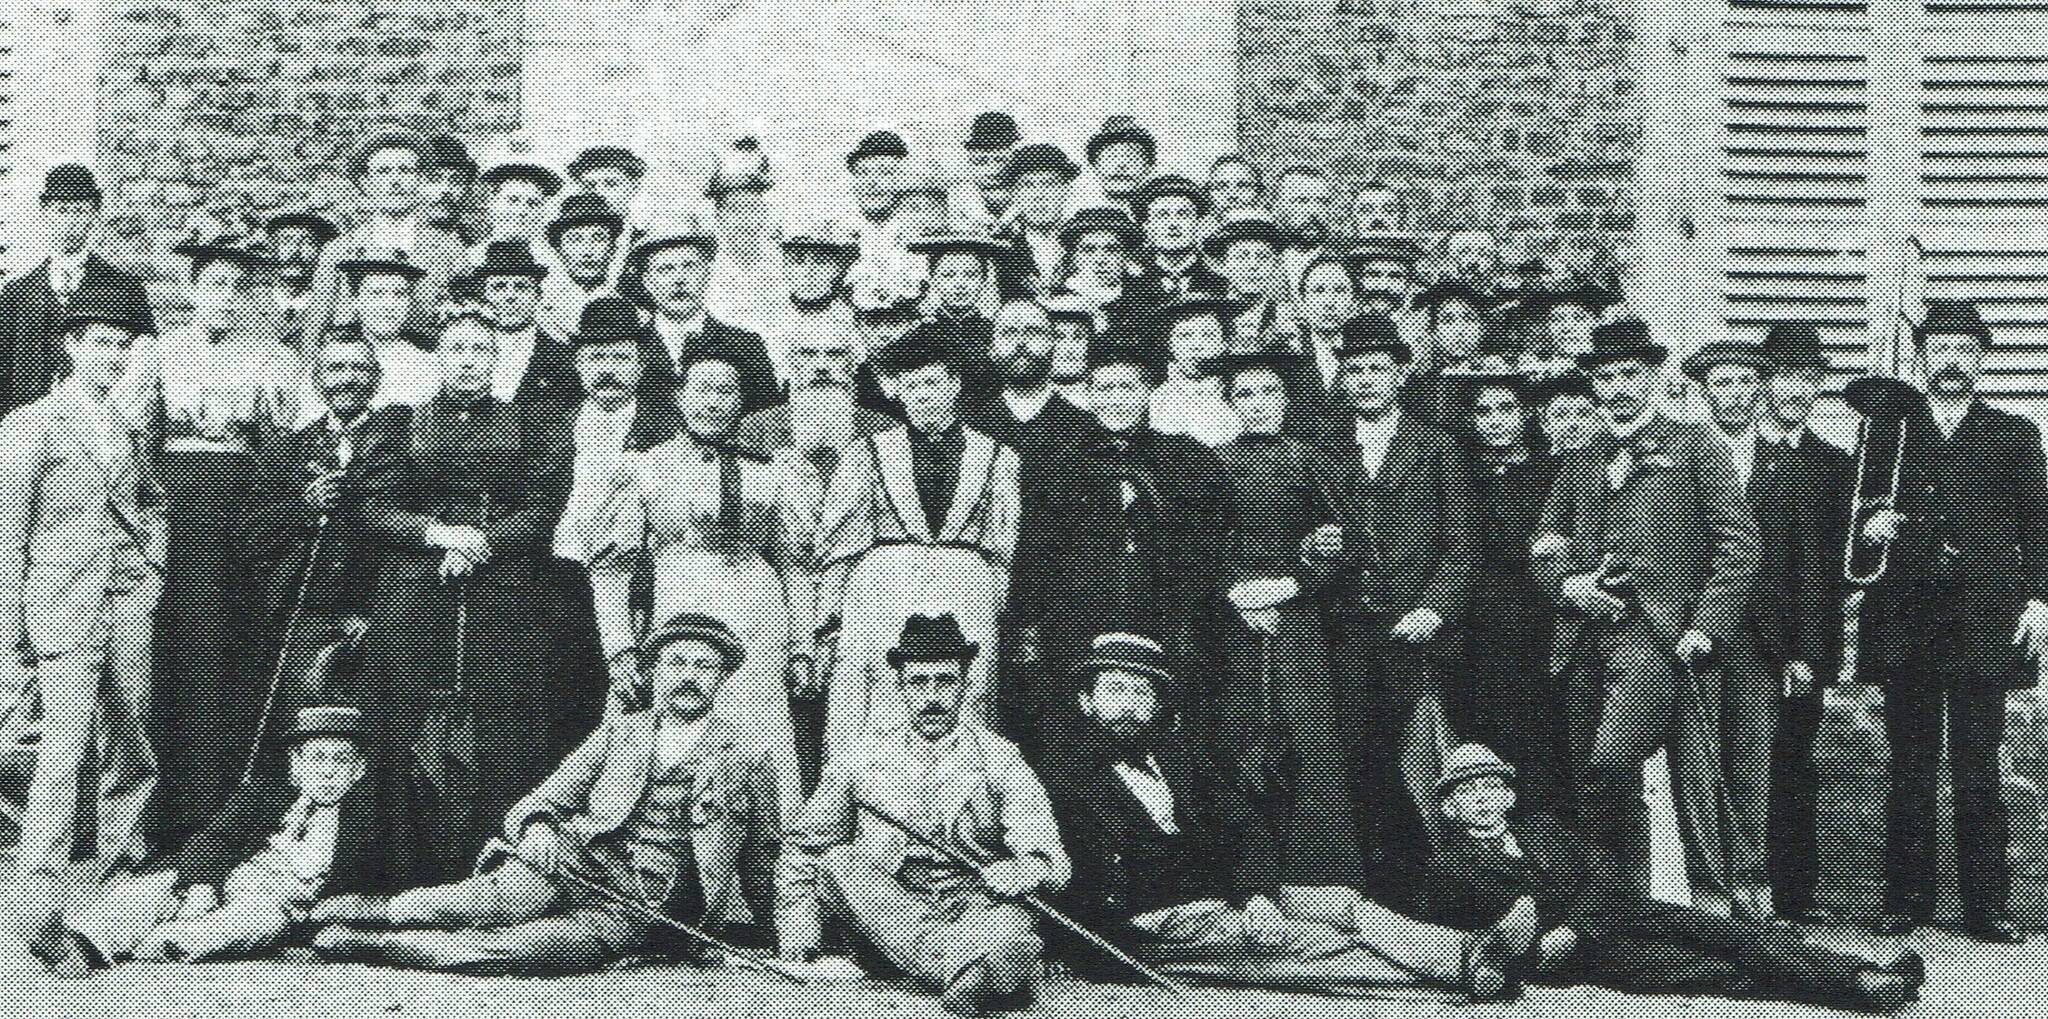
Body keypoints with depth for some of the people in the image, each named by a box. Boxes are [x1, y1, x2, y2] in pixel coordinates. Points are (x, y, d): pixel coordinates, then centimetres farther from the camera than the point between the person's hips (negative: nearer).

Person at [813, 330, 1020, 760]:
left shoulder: (997, 458, 14)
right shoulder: (867, 454, 14)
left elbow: (1004, 551, 14)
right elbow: (836, 546, 12)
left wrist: (999, 619, 6)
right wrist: (829, 624, 4)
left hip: (969, 606, 0)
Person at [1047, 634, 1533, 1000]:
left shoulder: (1183, 752, 18)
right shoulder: (1067, 786, 2)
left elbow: (1246, 829, 10)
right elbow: (1091, 893, -7)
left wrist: (1257, 894, -12)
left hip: (1237, 895, 6)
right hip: (1160, 923, -6)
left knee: (1344, 902, -18)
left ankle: (1475, 949, -36)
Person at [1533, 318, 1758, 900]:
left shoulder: (1695, 449, 6)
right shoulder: (1580, 465, 21)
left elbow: (1738, 544, 0)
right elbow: (1545, 545, 22)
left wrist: (1707, 627, -9)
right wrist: (1568, 583, 0)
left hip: (1661, 639, -6)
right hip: (1589, 644, 6)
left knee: (1606, 769, -21)